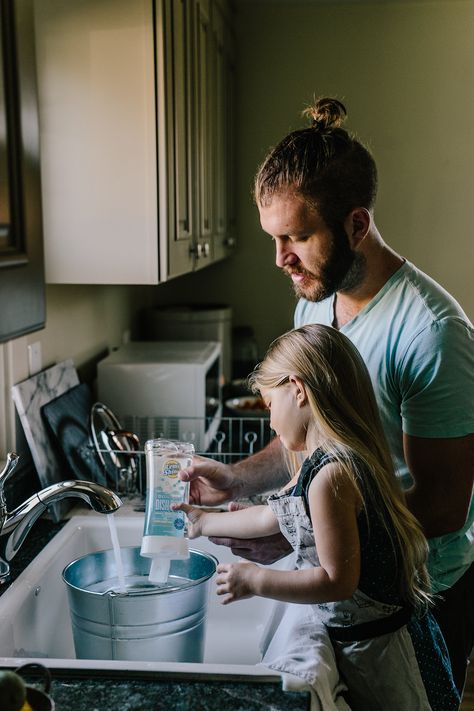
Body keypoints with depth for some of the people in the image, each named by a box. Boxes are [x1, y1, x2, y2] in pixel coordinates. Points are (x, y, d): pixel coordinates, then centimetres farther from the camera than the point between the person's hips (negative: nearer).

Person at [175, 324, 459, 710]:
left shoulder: (330, 476, -28)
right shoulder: (330, 460, 4)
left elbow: (338, 581, -27)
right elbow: (273, 515, 17)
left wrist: (255, 580, -17)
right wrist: (205, 522, 27)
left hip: (376, 647, -9)